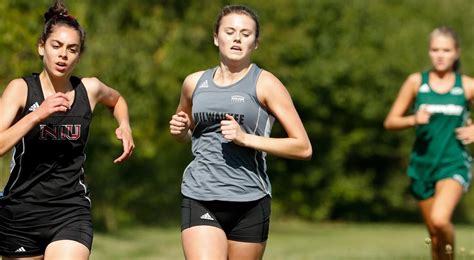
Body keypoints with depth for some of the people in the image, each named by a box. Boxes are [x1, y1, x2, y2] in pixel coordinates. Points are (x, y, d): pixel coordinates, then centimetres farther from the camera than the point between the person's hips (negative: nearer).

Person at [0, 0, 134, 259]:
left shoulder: (89, 89, 4)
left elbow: (116, 100, 29)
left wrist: (124, 126, 10)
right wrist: (37, 115, -27)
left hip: (71, 211, 1)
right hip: (21, 210, -1)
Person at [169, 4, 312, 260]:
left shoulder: (265, 84, -1)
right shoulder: (195, 83, 12)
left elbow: (303, 148, -5)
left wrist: (245, 138, -14)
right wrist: (179, 129, 7)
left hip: (249, 202, -2)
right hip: (199, 198, 2)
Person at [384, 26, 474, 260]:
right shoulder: (416, 82, 3)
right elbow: (390, 122, 4)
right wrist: (414, 120, -14)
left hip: (454, 163, -2)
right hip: (422, 162, 2)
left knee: (440, 220, -26)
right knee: (434, 232, 8)